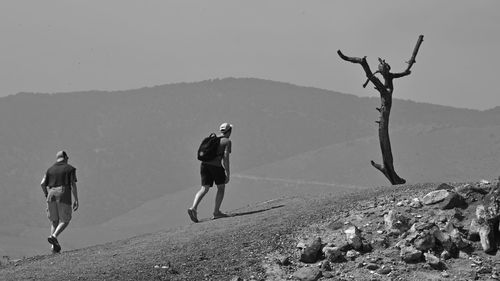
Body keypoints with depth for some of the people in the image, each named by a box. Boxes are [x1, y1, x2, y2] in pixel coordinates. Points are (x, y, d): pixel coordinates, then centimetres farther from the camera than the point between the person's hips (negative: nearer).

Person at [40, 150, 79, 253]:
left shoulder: (50, 169, 15)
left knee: (54, 221, 13)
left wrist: (47, 195, 21)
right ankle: (54, 236, -21)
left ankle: (54, 245, 2)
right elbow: (73, 184, -4)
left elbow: (43, 184, 6)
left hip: (51, 195, 4)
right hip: (64, 196, -4)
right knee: (64, 221, 4)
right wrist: (76, 200, -3)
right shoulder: (70, 169, 6)